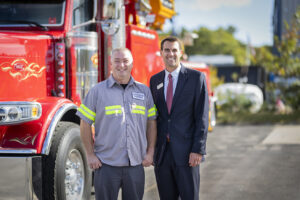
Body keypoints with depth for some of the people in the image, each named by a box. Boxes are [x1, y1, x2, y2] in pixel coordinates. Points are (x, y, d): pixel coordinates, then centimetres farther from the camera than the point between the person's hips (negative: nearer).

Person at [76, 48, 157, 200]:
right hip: (106, 165, -2)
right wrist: (90, 155, -3)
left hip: (136, 165, 2)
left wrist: (150, 153, 5)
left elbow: (151, 123, 12)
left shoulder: (144, 91, 8)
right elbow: (85, 124, 1)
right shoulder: (97, 91, 0)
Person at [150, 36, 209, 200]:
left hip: (186, 153, -4)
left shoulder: (196, 77, -1)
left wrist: (198, 150, -12)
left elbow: (202, 116, -5)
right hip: (161, 152, 4)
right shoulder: (155, 80, 12)